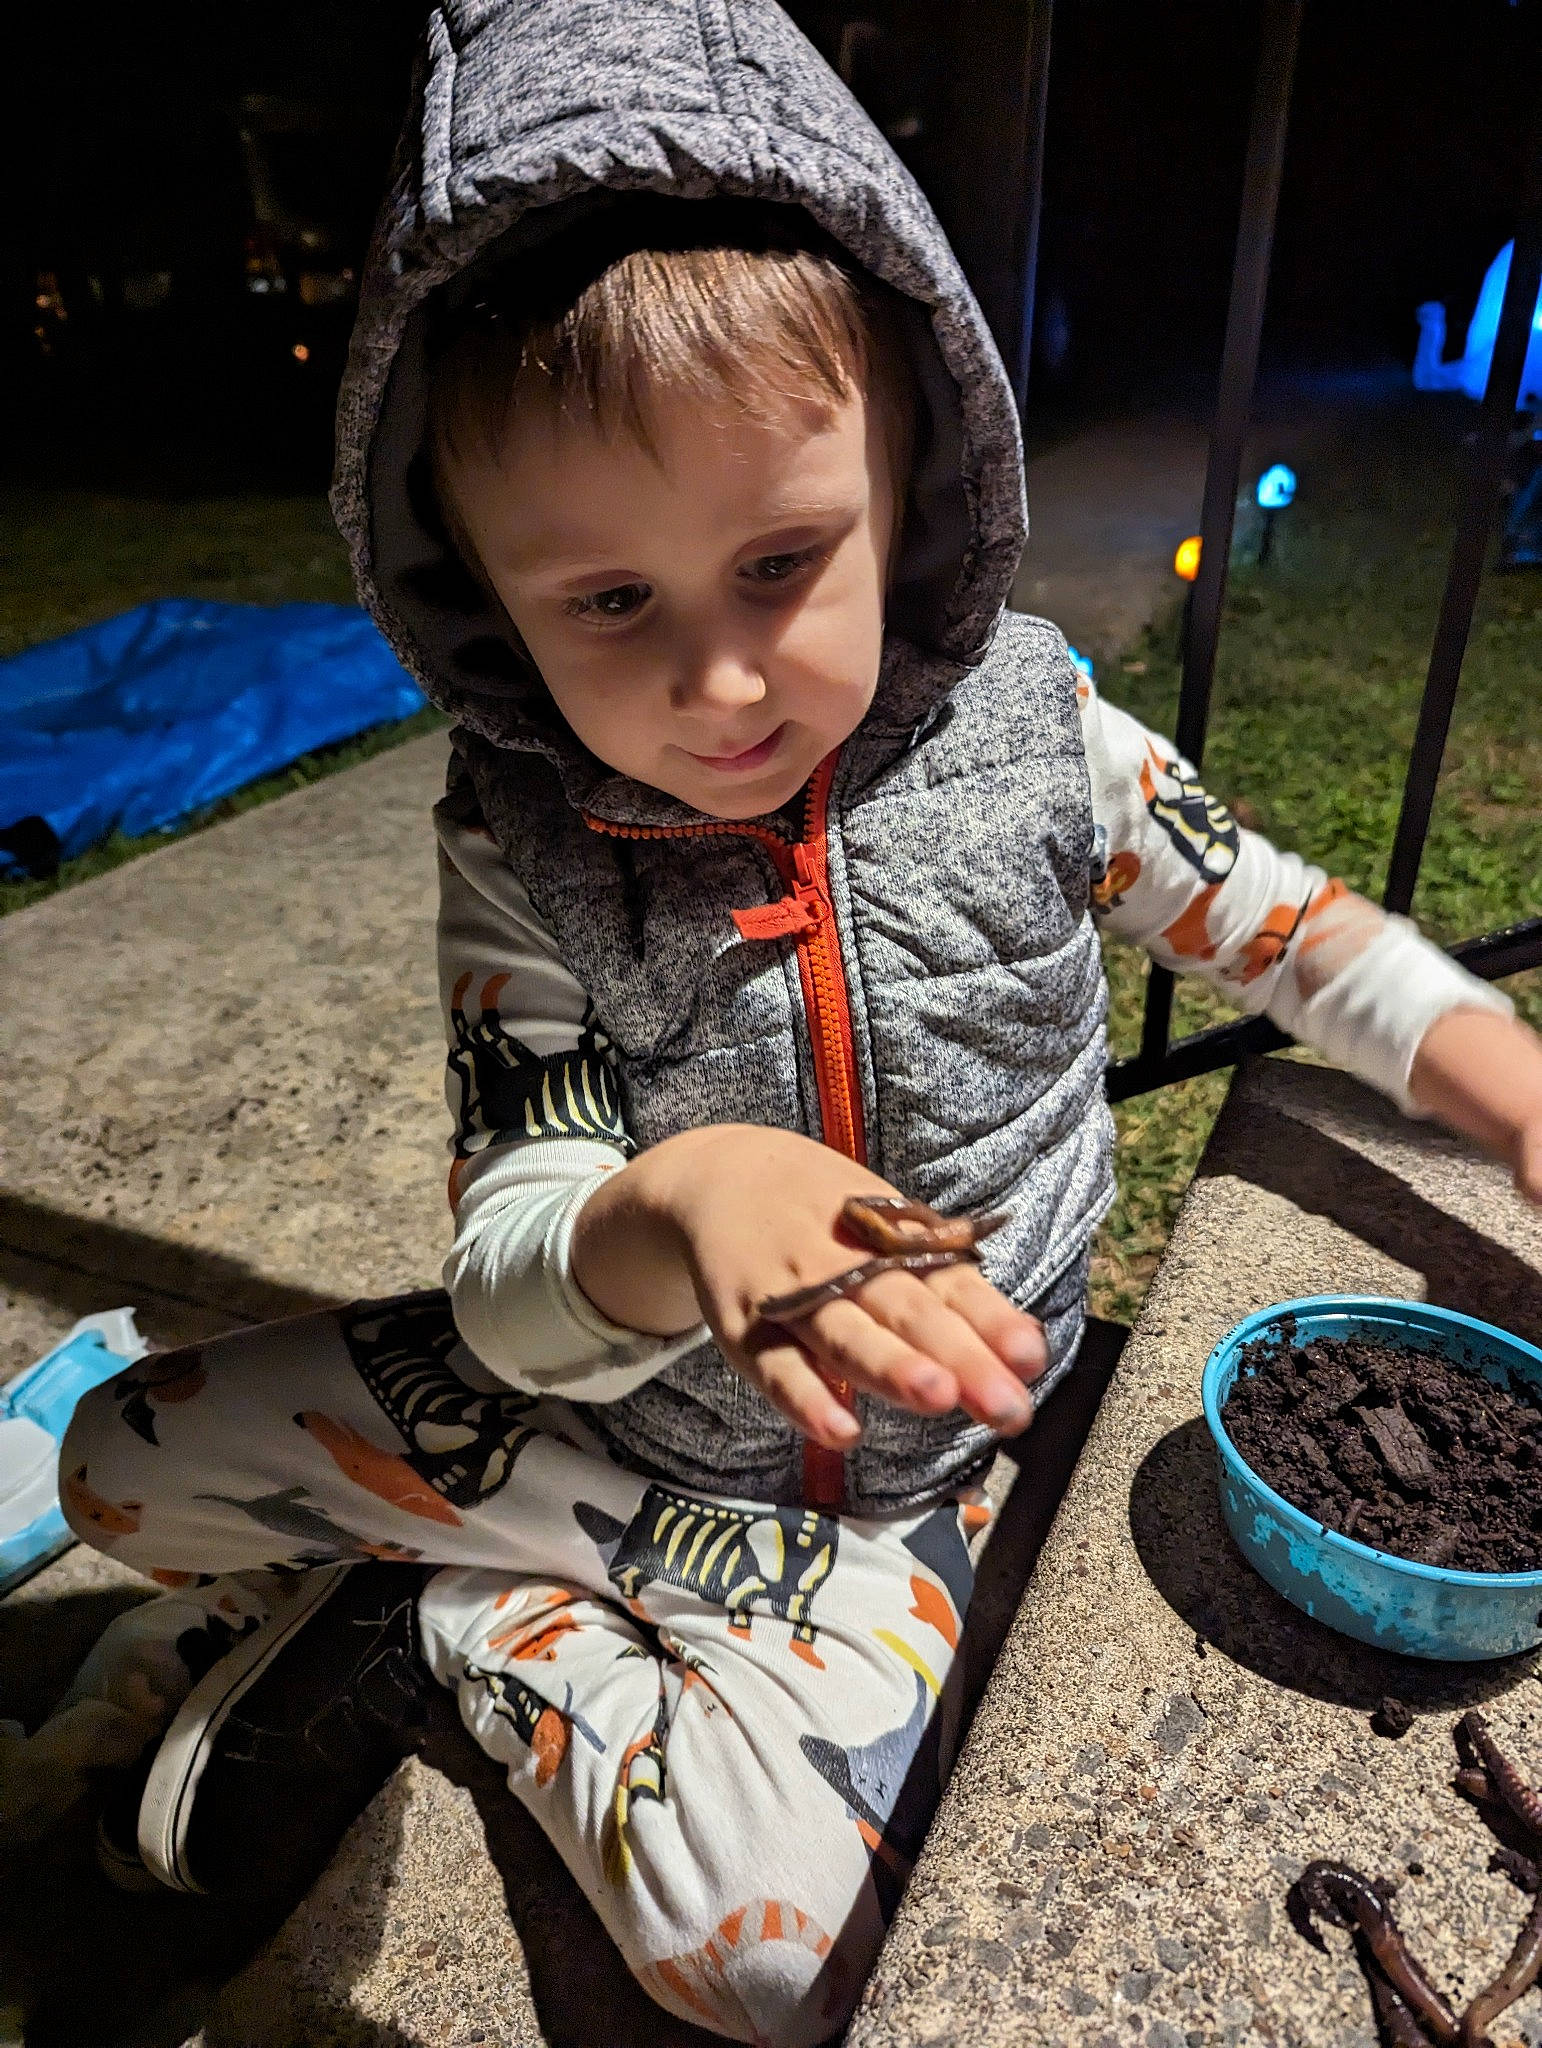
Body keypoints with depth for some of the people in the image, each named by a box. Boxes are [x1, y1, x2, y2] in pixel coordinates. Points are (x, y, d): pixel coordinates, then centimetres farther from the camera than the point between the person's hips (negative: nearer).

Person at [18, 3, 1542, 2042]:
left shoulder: (1034, 737, -14)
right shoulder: (527, 858, -18)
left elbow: (1262, 911, 2)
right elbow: (511, 1297, -21)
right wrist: (671, 1214, -42)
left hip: (872, 1487, 1)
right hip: (591, 1405, 1)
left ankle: (478, 1624, 8)